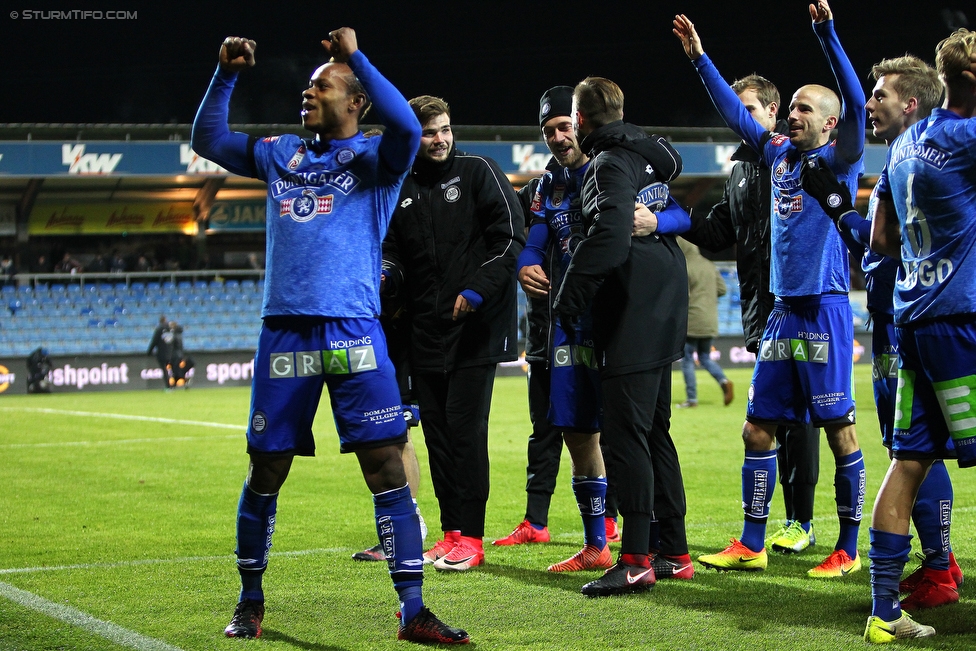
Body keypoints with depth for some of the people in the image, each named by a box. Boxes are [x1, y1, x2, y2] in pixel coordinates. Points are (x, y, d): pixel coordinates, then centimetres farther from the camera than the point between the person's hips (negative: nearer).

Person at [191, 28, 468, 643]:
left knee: (388, 471, -7)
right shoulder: (280, 154, 18)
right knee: (265, 474, 7)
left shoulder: (375, 157, 4)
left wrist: (355, 56, -15)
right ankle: (250, 603, 22)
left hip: (353, 333, -3)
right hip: (284, 332, 3)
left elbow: (406, 127, -18)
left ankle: (413, 610, -3)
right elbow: (208, 140, 24)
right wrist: (226, 73, 12)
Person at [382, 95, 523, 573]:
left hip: (475, 327, -5)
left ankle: (470, 536, -3)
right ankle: (451, 533, 13)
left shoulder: (477, 172, -1)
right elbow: (394, 252, 17)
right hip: (425, 331, 5)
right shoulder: (402, 190, 12)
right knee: (437, 432, 6)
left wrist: (478, 290, -14)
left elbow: (511, 237, -7)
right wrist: (383, 273, -6)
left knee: (466, 430, -8)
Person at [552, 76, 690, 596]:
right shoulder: (649, 154, 13)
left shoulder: (610, 166, -13)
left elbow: (608, 238, -26)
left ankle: (636, 561, -13)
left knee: (626, 436, -10)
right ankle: (674, 549, 20)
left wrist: (569, 298, -20)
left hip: (632, 320, -10)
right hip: (662, 315, 10)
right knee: (654, 432, 16)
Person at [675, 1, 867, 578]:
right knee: (758, 429, 8)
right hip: (784, 310, 7)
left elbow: (856, 104, -19)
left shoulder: (839, 161, -4)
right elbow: (736, 114, 23)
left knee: (840, 429, -3)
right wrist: (700, 58, 21)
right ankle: (751, 546, 14)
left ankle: (848, 550, 4)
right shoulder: (780, 153, 13)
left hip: (825, 309, -7)